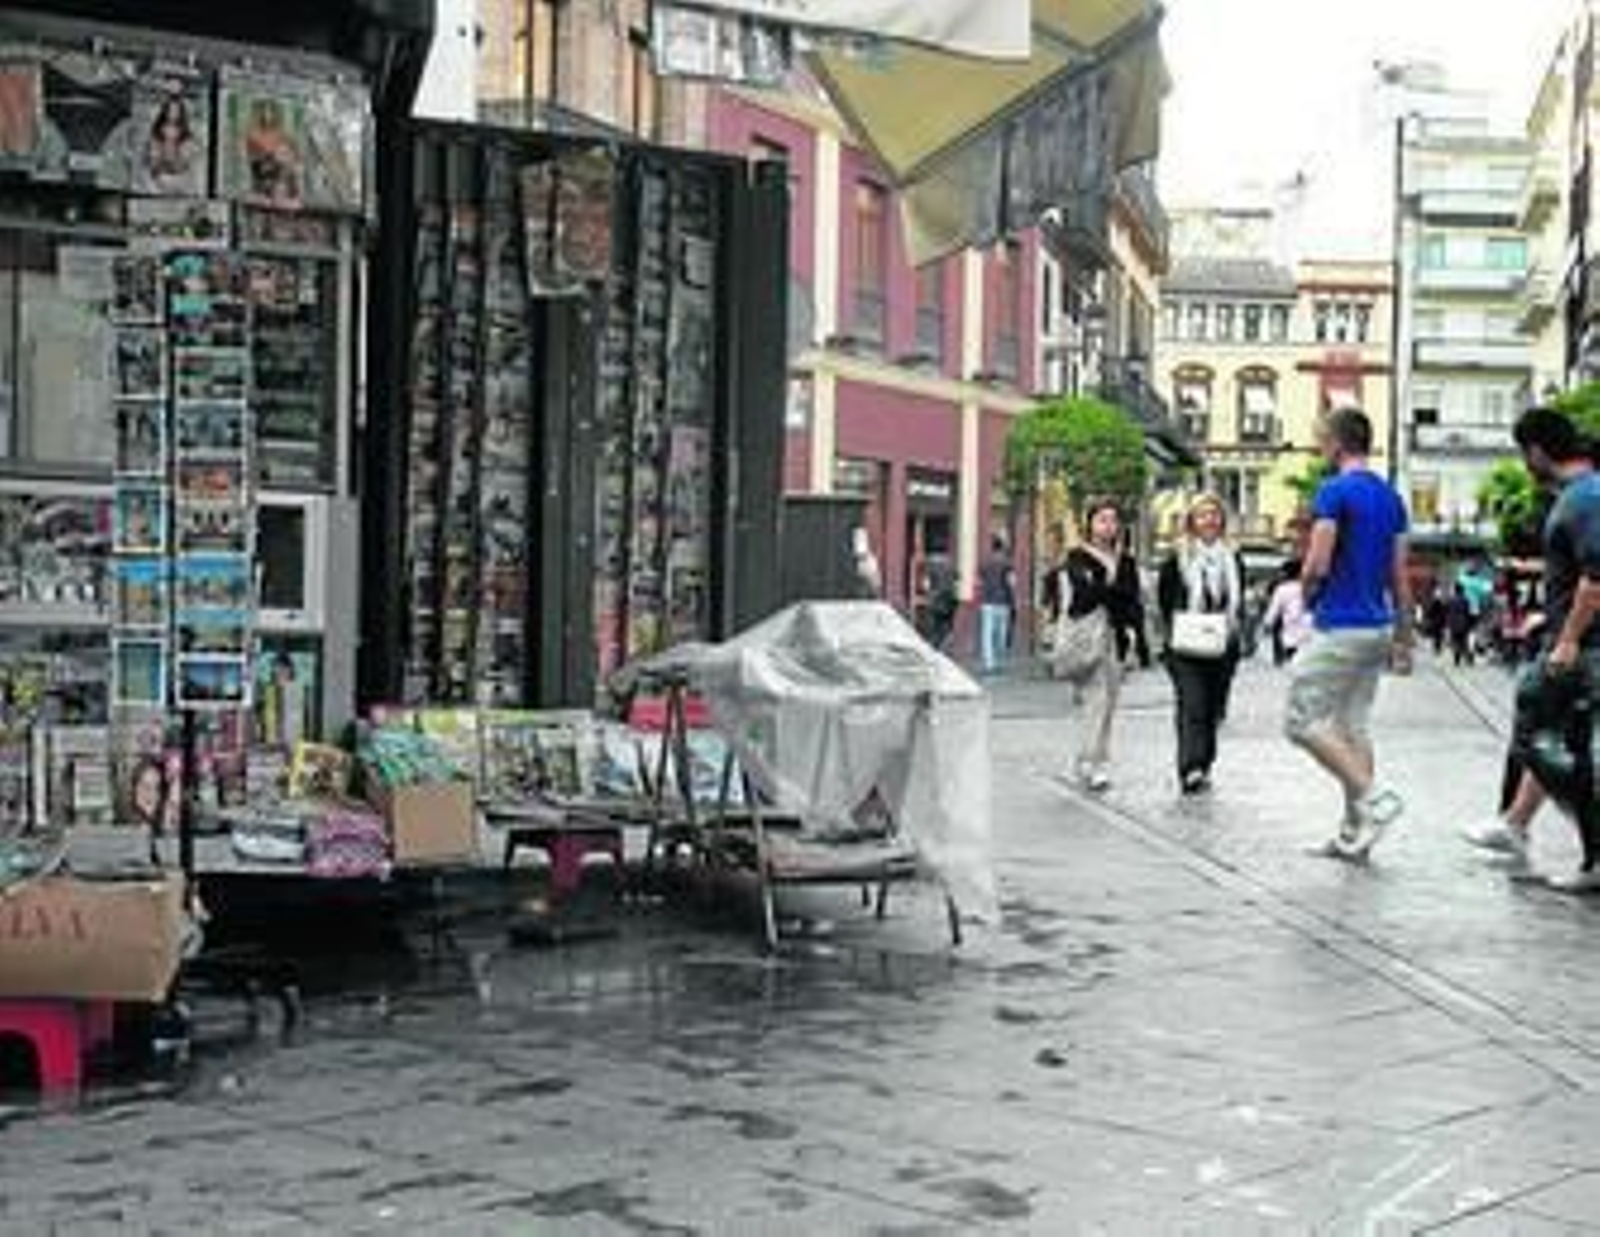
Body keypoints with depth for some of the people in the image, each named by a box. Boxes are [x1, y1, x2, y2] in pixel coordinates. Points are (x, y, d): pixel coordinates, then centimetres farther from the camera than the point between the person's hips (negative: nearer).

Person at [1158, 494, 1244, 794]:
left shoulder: (1233, 560, 12)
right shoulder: (1177, 560, -1)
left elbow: (1239, 601, 20)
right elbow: (1164, 601, 4)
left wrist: (1233, 627, 4)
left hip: (1223, 649, 5)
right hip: (1186, 649, -5)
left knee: (1214, 709, 8)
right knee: (1193, 706, -15)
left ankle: (1203, 767, 20)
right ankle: (1190, 769, -23)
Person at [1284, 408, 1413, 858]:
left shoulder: (1334, 491, -13)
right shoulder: (1390, 496, 12)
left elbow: (1317, 566, -17)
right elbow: (1400, 578, 13)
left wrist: (1307, 594, 5)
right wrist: (1403, 639, 17)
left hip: (1340, 628, -8)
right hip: (1377, 628, 8)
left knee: (1302, 722, -3)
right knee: (1353, 726, 12)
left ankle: (1374, 796, -13)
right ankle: (1354, 833, 12)